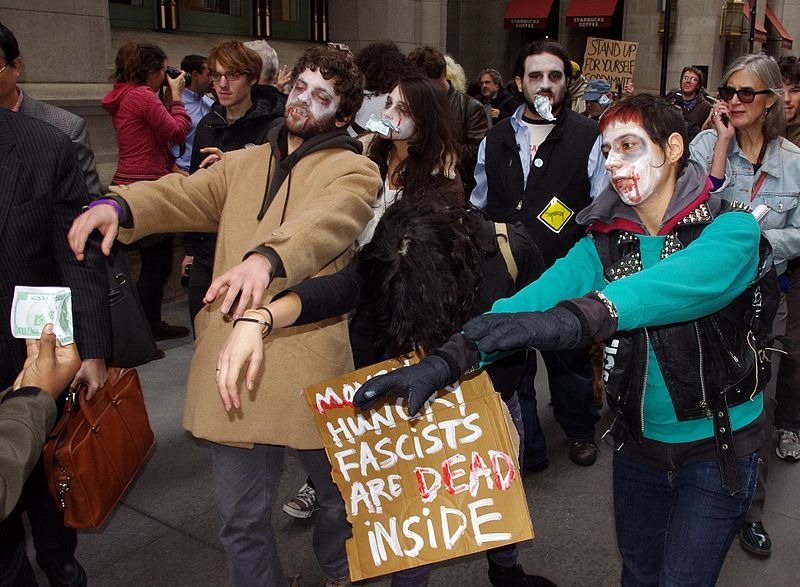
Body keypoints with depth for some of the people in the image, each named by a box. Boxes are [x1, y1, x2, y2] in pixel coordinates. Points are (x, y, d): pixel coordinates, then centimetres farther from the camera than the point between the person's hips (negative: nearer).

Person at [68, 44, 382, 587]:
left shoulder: (354, 170, 0)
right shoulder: (243, 163, 18)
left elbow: (324, 221, -21)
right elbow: (183, 193, 4)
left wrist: (267, 258, -41)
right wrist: (119, 205, -18)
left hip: (310, 367, -3)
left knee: (340, 494, 18)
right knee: (242, 520, 12)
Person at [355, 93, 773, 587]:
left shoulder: (730, 228, -15)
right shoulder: (605, 243, -4)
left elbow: (687, 280, -38)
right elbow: (539, 296, -20)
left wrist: (574, 317, -56)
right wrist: (449, 359, -37)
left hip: (720, 442, -3)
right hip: (639, 439, 4)